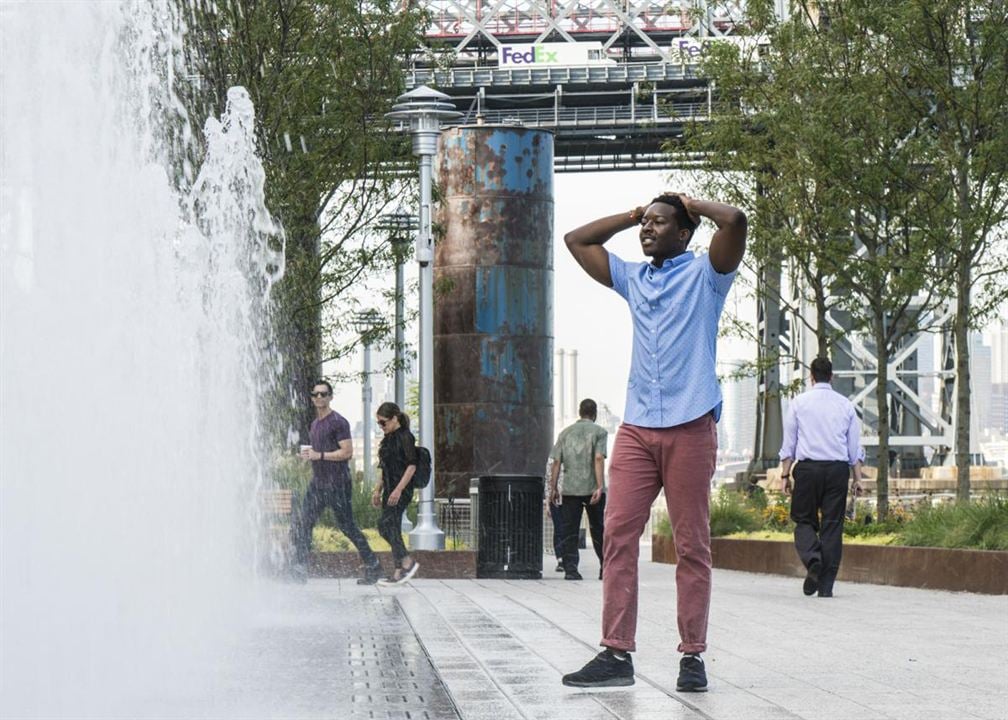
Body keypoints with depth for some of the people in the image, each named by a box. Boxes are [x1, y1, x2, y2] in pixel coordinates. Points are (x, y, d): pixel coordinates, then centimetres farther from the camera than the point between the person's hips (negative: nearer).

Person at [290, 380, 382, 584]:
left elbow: (347, 452, -16)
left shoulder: (338, 422, -10)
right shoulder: (315, 424, 16)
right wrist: (308, 454, 6)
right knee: (300, 524, -2)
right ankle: (300, 571, -1)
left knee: (347, 526, -1)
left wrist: (320, 455, -20)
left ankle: (373, 566, 11)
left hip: (337, 484, -8)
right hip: (317, 483, 8)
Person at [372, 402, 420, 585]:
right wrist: (378, 490, 20)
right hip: (390, 489, 9)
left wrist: (398, 490, -21)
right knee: (392, 528, 5)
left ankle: (407, 561, -12)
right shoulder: (388, 439, 17)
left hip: (402, 490, -9)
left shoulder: (405, 437, -10)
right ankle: (399, 571, 6)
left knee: (385, 525, -16)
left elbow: (412, 465, -16)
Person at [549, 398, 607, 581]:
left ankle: (570, 568, -8)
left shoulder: (566, 432, 11)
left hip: (570, 489, 2)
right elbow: (598, 459, -11)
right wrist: (599, 487, -14)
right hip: (592, 488, -2)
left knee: (568, 531, 2)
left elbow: (556, 462, 6)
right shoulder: (599, 432, 2)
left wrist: (553, 488, 9)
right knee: (598, 529, 9)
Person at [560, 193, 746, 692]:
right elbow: (577, 240, 29)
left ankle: (692, 656, 2)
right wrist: (633, 215, 22)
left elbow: (735, 221, -11)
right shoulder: (632, 277, 21)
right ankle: (617, 653, -4)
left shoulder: (704, 273, 6)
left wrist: (691, 205, 7)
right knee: (618, 535, -5)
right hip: (637, 426, 5)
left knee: (692, 545, -2)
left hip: (690, 426, -5)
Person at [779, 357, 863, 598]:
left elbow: (789, 443, 4)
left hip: (807, 467, -1)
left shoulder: (799, 402, 4)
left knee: (804, 520, 9)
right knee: (833, 524, 4)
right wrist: (857, 478, 13)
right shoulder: (846, 405, 9)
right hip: (838, 468, 1)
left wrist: (786, 474, 8)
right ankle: (826, 585, 2)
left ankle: (813, 560, -21)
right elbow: (855, 446, 10)